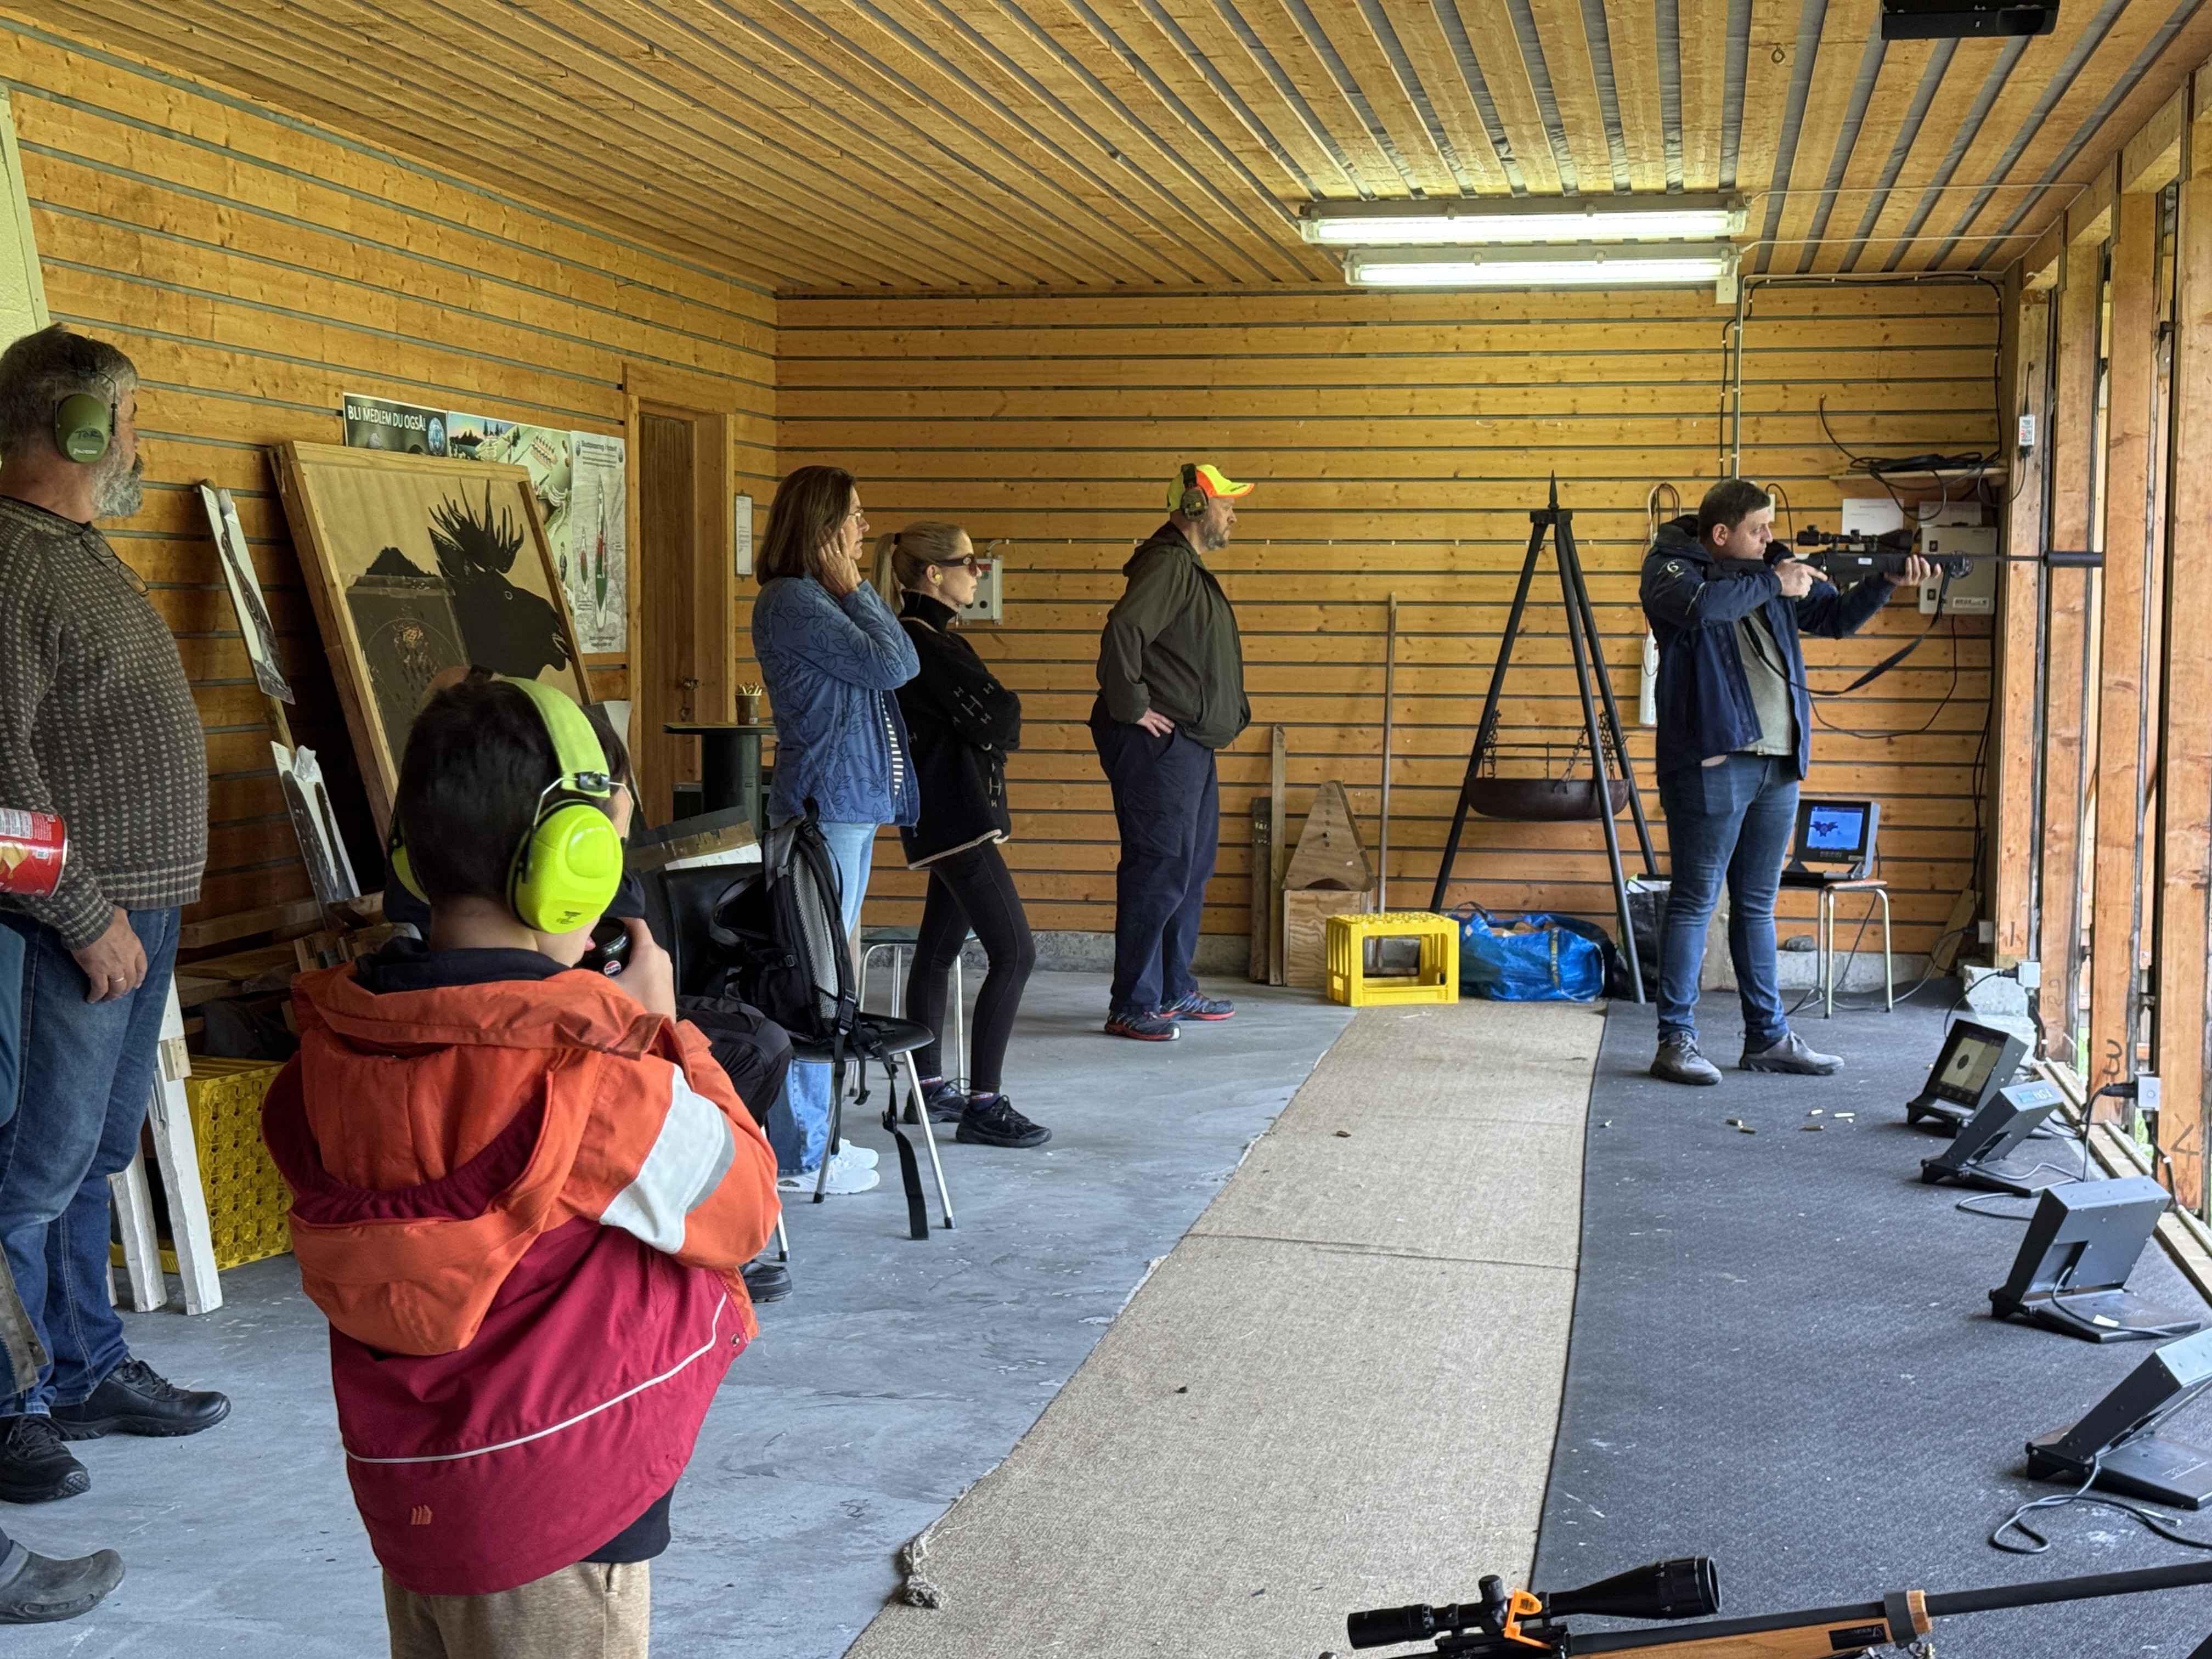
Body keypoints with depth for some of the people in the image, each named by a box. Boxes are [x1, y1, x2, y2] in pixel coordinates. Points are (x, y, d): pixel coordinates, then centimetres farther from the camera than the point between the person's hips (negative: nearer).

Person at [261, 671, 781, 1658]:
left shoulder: (333, 1049, -5)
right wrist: (664, 1027, -2)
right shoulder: (589, 1075, -25)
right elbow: (743, 1206, -11)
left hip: (398, 1487, 6)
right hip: (553, 1507, -6)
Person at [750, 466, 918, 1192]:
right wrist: (853, 587, -9)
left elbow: (906, 664, 17)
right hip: (824, 807, -11)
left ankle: (812, 1135, 22)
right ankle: (800, 1153, -2)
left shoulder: (822, 599, 18)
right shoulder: (792, 601, -14)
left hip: (852, 804, 11)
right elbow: (892, 665, -16)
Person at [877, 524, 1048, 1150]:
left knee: (938, 948, 16)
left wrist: (990, 728, -3)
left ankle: (930, 1087, 26)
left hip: (947, 816, 11)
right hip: (956, 817, -11)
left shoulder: (928, 636, 16)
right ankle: (983, 1104, -10)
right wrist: (1003, 721, 1)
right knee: (1014, 954, -12)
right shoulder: (926, 643, -17)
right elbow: (997, 717, -19)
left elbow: (979, 723, 16)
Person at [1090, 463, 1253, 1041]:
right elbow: (1123, 629, -30)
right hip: (1160, 746, -11)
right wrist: (1131, 707, -23)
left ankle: (1174, 990, 26)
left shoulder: (1189, 568, 19)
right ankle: (1132, 1006, -5)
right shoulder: (1167, 565, -15)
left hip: (1191, 745, 11)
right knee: (1158, 872, -10)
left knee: (1192, 869, 17)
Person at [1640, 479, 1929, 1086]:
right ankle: (1675, 1042, 0)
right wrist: (1771, 584, -16)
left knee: (1757, 905, 14)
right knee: (1694, 902, -4)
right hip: (1712, 762, -7)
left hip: (1778, 763, 7)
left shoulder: (1772, 571, 16)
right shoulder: (1671, 565, -4)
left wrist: (1887, 582, 3)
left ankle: (1767, 1037, 21)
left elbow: (1838, 617, 19)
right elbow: (1697, 604, -26)